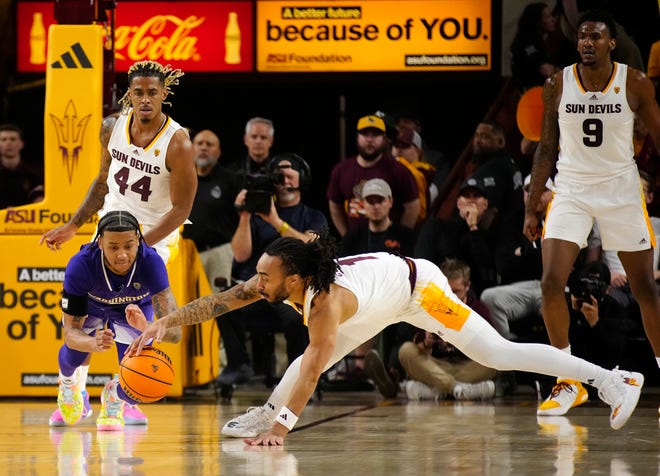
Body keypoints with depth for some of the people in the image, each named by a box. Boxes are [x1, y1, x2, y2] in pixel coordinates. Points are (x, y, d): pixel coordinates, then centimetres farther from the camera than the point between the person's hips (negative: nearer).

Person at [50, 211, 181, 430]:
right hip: (91, 304, 1)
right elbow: (70, 331, -36)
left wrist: (146, 327, -69)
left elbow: (174, 331, -45)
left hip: (135, 307, -1)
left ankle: (115, 399, 23)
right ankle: (69, 391, 18)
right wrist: (94, 343, -60)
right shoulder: (80, 265, -40)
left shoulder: (151, 262, -41)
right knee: (74, 352, -22)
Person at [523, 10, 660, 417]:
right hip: (571, 189, 1)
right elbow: (548, 149, 6)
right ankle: (569, 383, 0)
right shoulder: (558, 86, -1)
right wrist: (532, 208, 4)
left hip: (621, 190, -1)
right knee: (551, 283, -13)